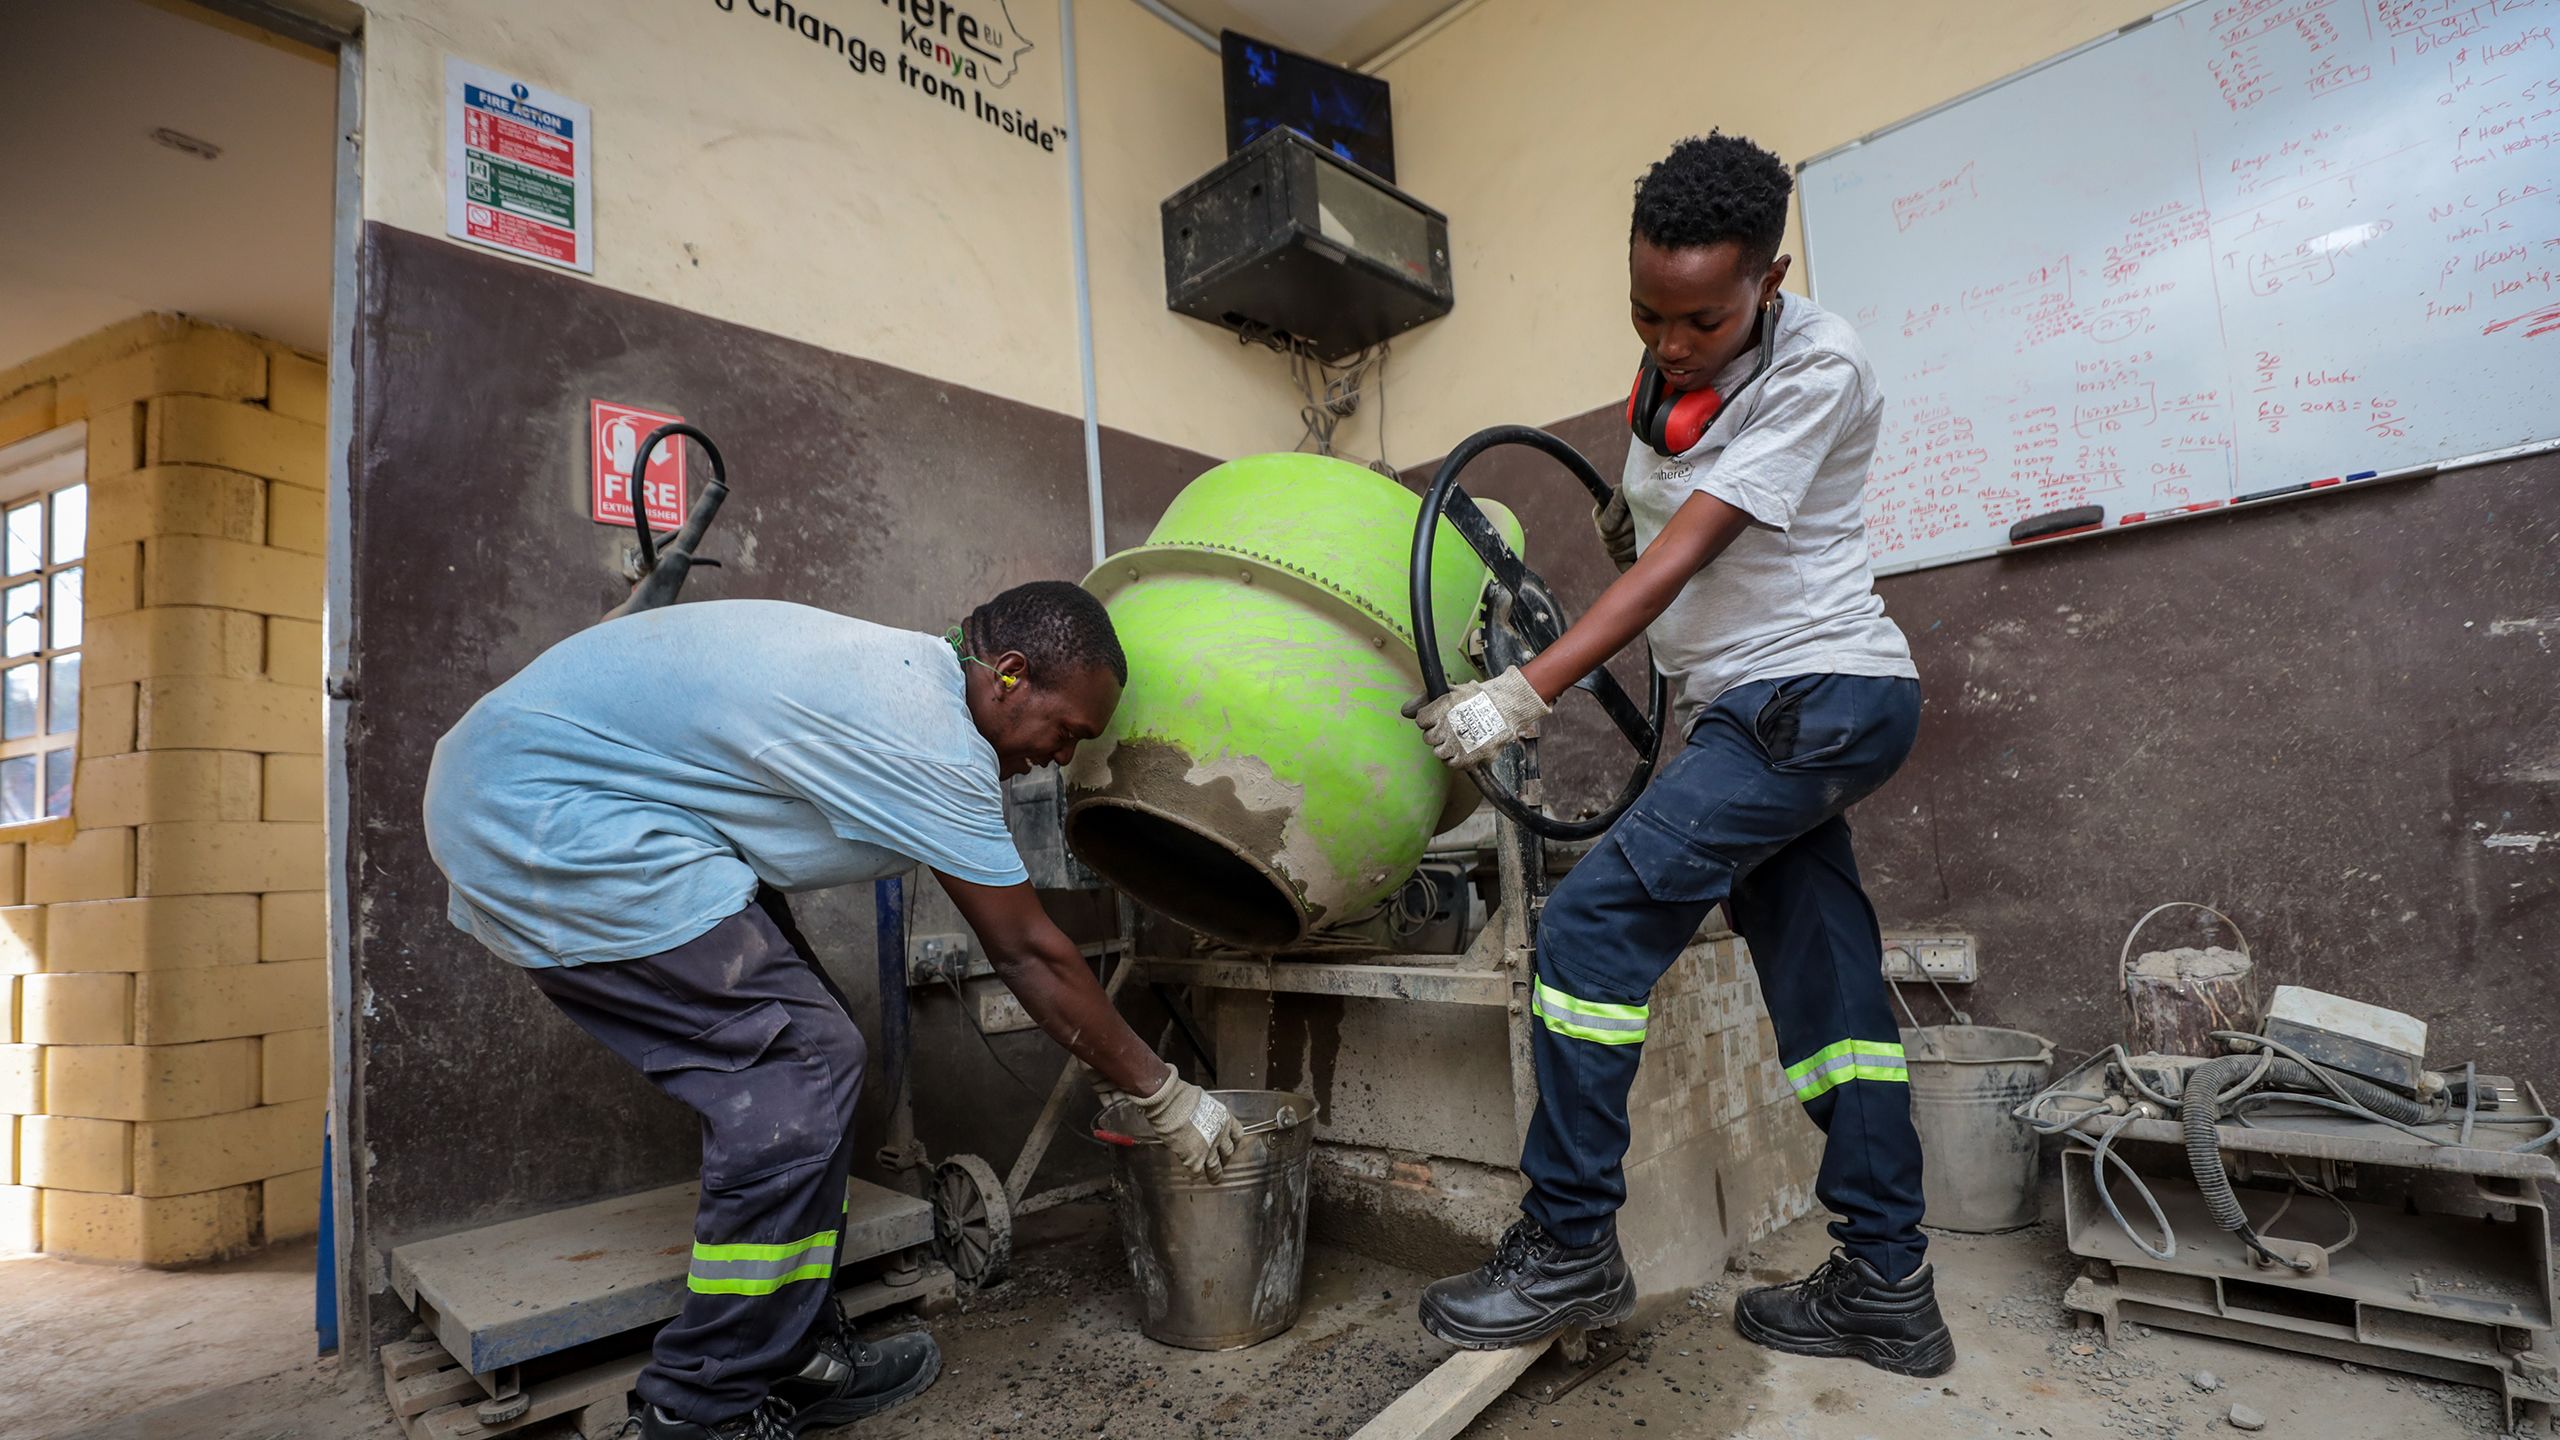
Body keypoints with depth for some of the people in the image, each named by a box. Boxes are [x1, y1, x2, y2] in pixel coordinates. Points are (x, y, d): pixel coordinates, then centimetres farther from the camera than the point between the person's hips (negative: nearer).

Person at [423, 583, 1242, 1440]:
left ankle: (796, 1362, 16)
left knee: (805, 1058, 7)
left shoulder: (902, 668, 7)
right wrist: (1163, 1095, -4)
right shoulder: (929, 734, -22)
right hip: (547, 821, -10)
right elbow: (1027, 954, -15)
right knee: (799, 1070, -12)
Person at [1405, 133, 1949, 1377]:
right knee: (1826, 990, 9)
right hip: (1763, 712, 9)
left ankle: (1569, 1250, -4)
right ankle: (1889, 1291, 19)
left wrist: (1524, 694, -28)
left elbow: (1683, 555, -24)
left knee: (1593, 925, -16)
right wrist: (1627, 518, 4)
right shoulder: (1667, 362, 9)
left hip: (1814, 694, -8)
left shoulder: (1818, 368, -15)